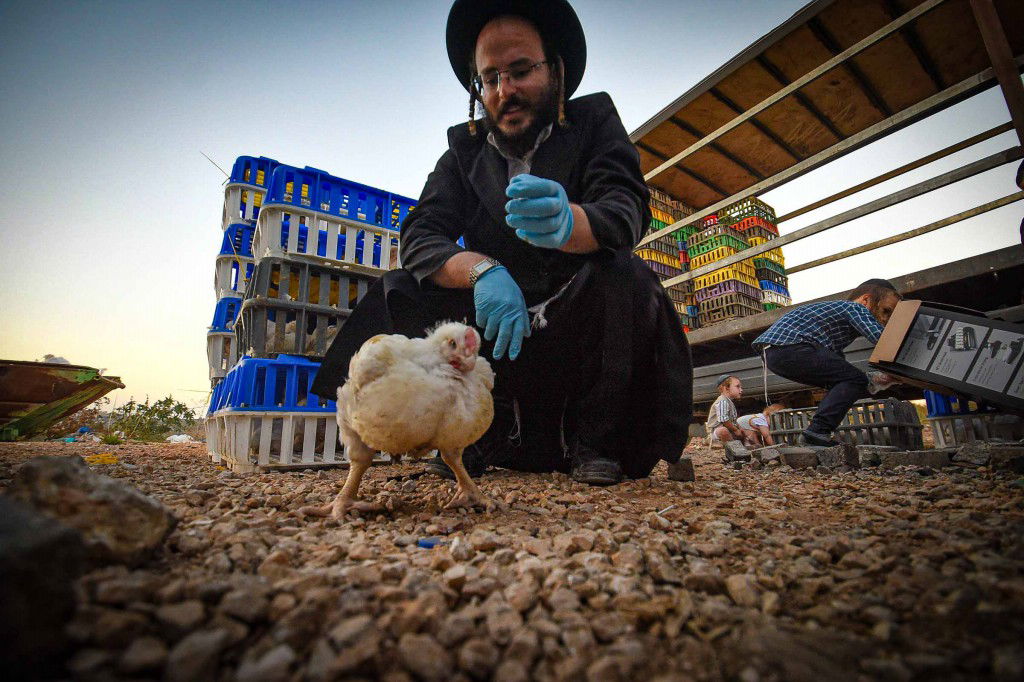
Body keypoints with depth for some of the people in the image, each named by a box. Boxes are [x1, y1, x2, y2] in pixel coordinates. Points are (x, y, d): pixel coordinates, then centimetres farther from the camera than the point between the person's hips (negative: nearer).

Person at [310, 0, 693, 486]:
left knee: (623, 273, -31)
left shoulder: (593, 119, 2)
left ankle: (595, 442, -12)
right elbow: (418, 237, -7)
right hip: (496, 325, 3)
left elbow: (627, 209, -17)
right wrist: (481, 269, -28)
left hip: (578, 331, -2)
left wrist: (566, 221, -41)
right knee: (398, 291, -13)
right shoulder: (464, 150, 6)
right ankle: (480, 436, -6)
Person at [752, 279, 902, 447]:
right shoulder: (856, 308, 5)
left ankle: (814, 433, 16)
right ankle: (817, 432, -14)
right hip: (788, 346, -10)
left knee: (843, 384, 20)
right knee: (856, 380, -5)